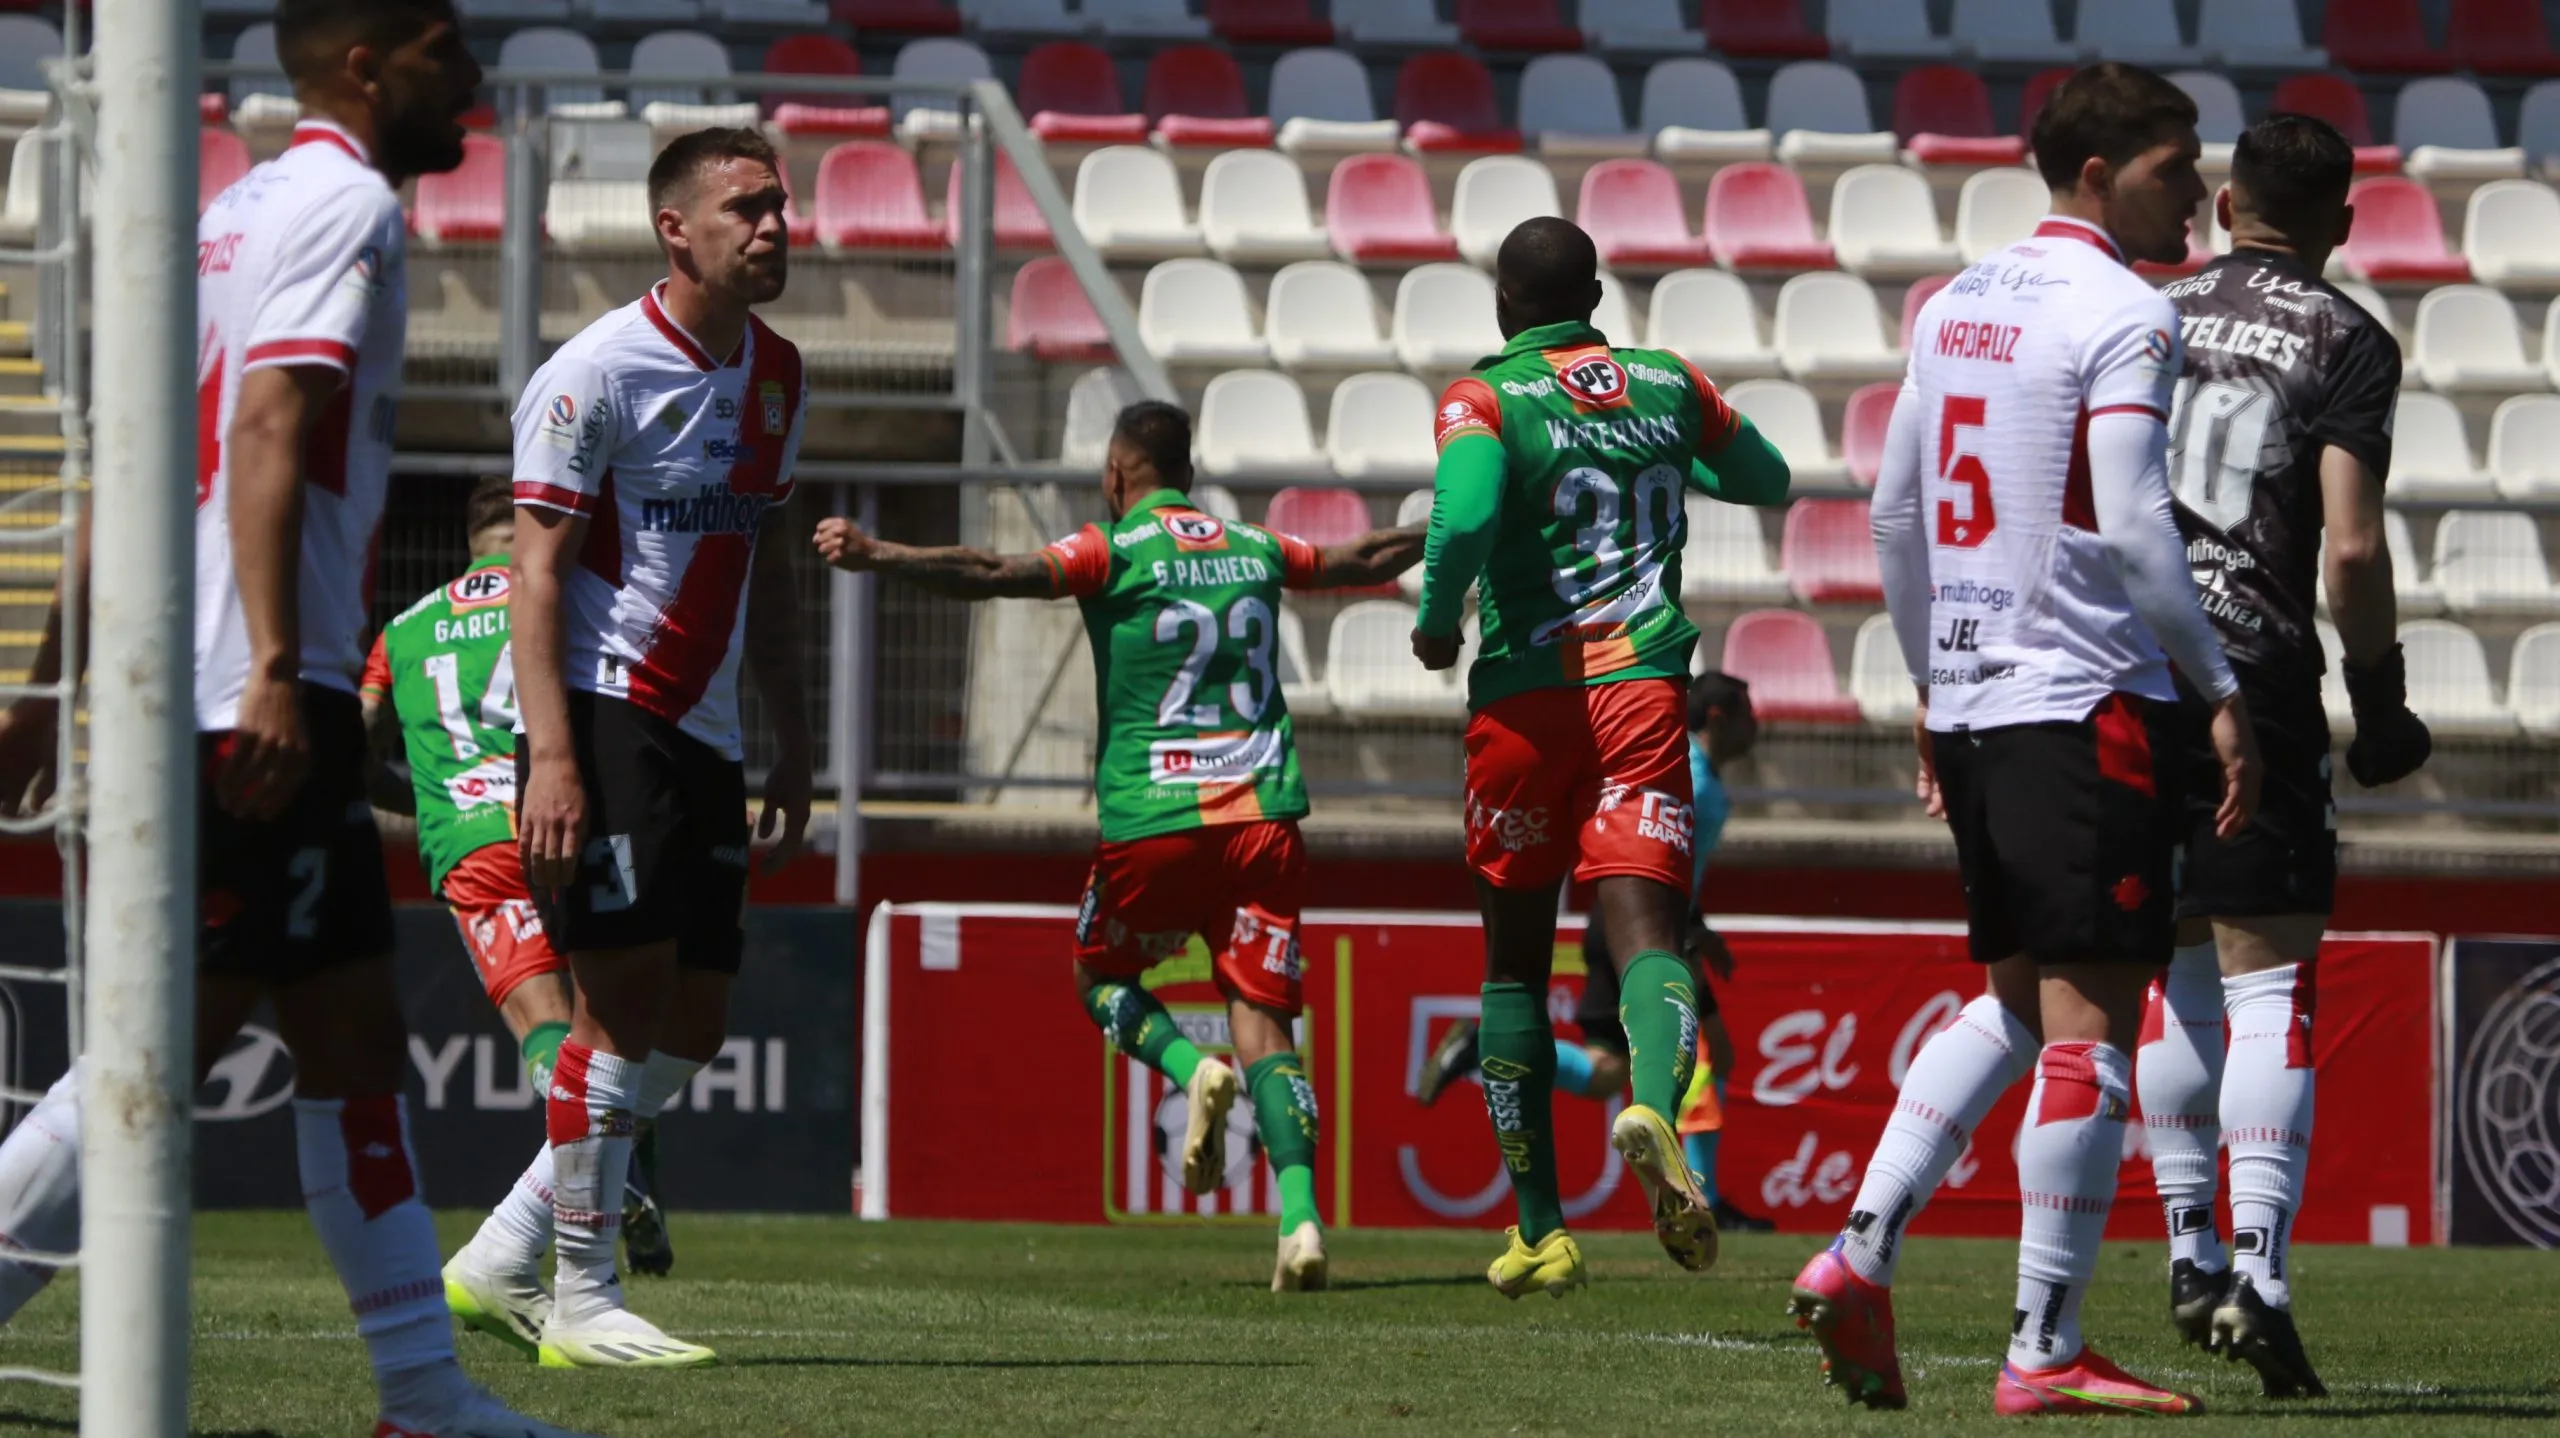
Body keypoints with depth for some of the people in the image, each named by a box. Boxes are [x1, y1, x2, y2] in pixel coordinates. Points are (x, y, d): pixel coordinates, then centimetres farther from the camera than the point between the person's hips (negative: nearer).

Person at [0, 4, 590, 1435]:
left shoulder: (238, 210, 21)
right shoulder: (346, 205, -7)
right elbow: (271, 430, -20)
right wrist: (273, 670, -28)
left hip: (206, 707, 10)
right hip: (262, 706, -10)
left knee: (355, 1038, 10)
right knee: (174, 1041, -10)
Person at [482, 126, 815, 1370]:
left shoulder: (776, 378, 14)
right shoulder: (596, 375, -10)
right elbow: (536, 572, -13)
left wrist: (792, 744, 18)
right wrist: (552, 758, -22)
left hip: (702, 734, 8)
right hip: (604, 714, -8)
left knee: (692, 1026, 6)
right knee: (628, 999, -12)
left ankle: (503, 1257, 17)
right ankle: (581, 1302, -5)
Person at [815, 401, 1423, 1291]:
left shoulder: (1115, 553, -1)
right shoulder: (1255, 552, 14)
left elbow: (998, 575, -17)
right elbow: (1362, 561, 31)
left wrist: (876, 556, -24)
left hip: (1151, 821, -3)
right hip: (1262, 814, 3)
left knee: (1102, 977, 21)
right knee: (1263, 1023, 0)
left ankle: (1189, 1068, -10)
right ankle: (1300, 1218, -18)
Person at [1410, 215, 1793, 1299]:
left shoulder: (1485, 401, -2)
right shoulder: (1670, 386, 11)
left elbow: (1466, 516, -23)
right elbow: (1768, 482, 28)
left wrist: (1435, 621, -5)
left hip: (1523, 699, -1)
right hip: (1641, 686, 1)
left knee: (1515, 958, 13)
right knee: (1644, 926, -12)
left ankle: (1539, 1228, 16)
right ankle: (1654, 1107, -45)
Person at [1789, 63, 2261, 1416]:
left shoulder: (1956, 304, 14)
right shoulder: (2124, 316, -10)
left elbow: (1894, 510, 18)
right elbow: (2132, 521, -18)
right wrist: (2222, 686, -12)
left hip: (1970, 697, 8)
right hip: (2091, 698, -8)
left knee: (2017, 999, 18)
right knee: (2087, 1017, -5)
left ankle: (1859, 1251, 6)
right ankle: (2044, 1349, -7)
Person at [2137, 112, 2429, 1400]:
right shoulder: (2348, 344, -2)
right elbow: (2351, 546, -10)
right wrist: (2381, 699, 2)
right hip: (2254, 680, -4)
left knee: (2176, 973, 18)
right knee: (2269, 984, -4)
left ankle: (2190, 1248, 21)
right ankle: (2258, 1268, -16)